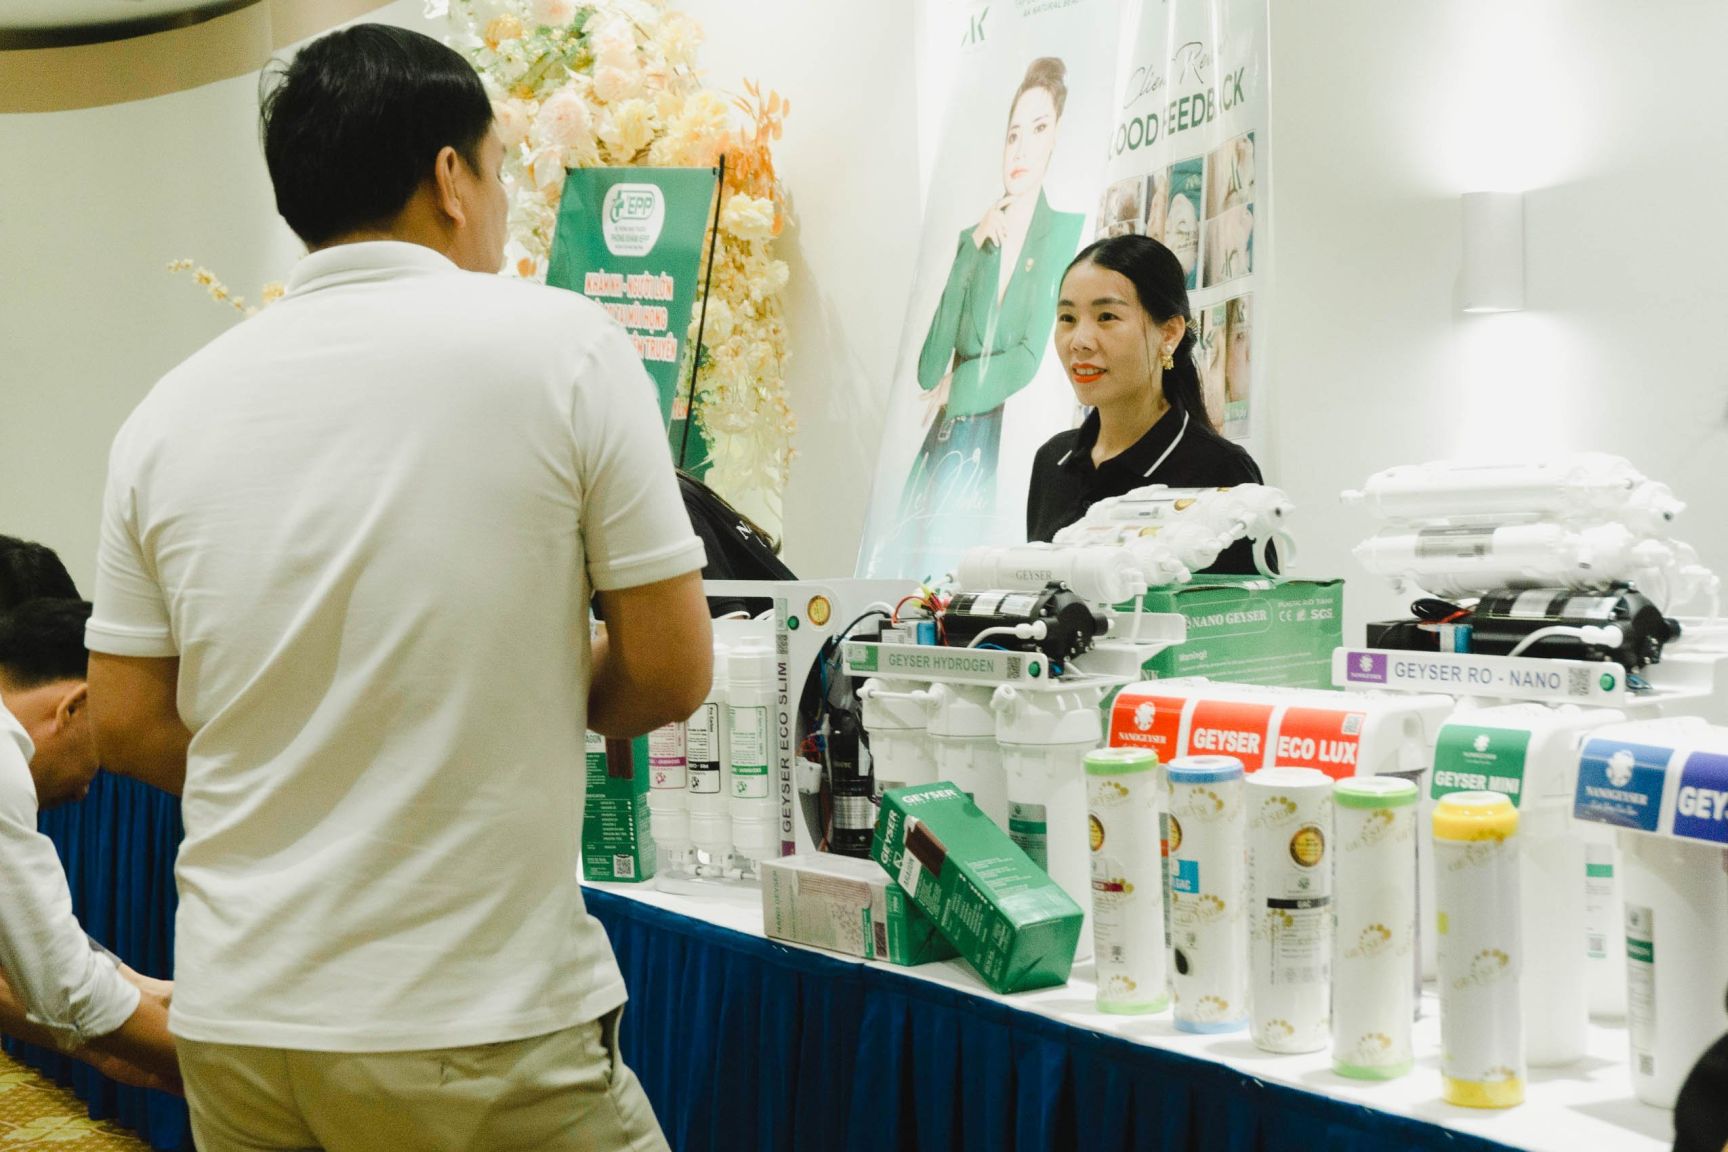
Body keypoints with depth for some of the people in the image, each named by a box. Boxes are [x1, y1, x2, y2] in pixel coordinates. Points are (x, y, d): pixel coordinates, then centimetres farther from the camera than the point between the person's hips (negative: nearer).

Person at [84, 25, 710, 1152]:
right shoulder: (561, 343, -8)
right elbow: (669, 672, -7)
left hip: (233, 1016, 5)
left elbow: (128, 726, 6)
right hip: (477, 1030, -4)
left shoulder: (170, 412, 2)